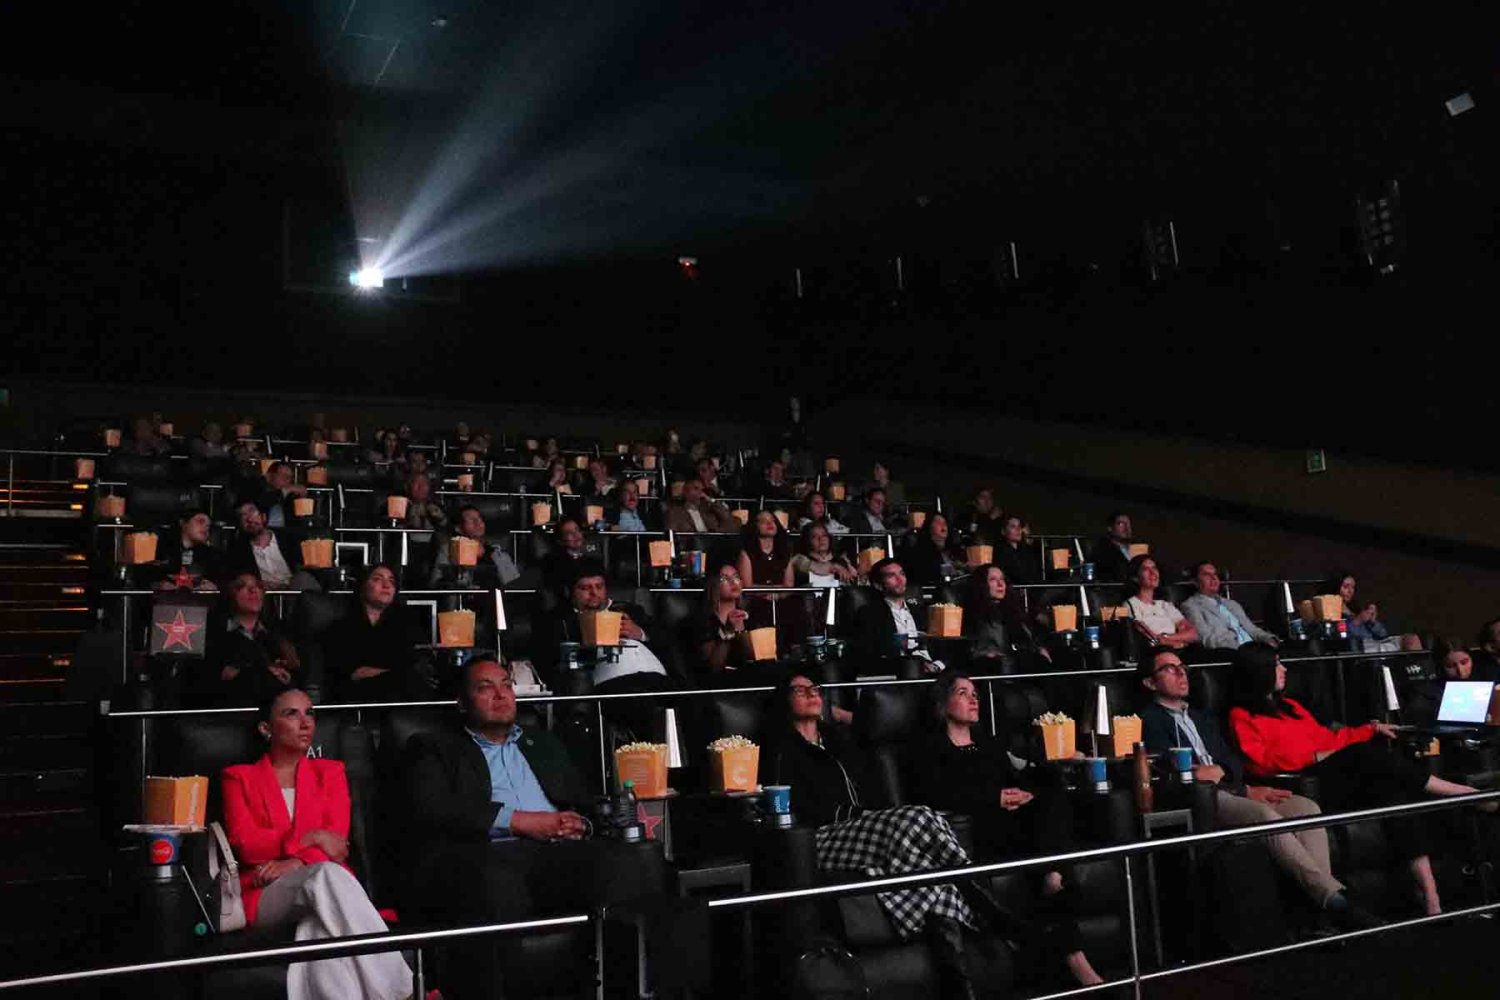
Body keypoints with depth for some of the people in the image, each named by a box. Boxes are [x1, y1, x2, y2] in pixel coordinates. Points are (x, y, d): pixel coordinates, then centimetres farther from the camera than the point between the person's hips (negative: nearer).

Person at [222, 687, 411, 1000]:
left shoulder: (330, 771, 20)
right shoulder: (239, 777, 16)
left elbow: (336, 837, 5)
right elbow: (244, 844, -1)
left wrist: (296, 862, -15)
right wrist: (309, 838, -12)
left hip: (324, 885, 2)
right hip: (266, 895, -2)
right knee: (325, 874, -37)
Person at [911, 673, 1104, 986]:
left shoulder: (989, 743, 30)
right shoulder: (930, 747, 11)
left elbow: (1019, 780, 18)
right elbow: (934, 795, -7)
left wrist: (1028, 793, -9)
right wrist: (996, 799, -11)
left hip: (1014, 819, 5)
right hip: (975, 829, -5)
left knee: (1054, 793, -23)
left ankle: (1054, 875, -44)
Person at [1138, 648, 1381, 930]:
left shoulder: (1203, 718, 30)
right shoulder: (1149, 720, 5)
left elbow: (1235, 761, 19)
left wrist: (1219, 770, -8)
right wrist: (1247, 791, -11)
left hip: (1228, 789, 7)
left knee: (1306, 807, -17)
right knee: (1267, 816, -32)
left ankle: (1322, 912, -28)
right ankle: (1335, 900, -32)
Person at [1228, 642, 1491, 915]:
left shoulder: (1289, 706, 31)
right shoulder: (1242, 716, 5)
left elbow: (1326, 738, 32)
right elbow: (1258, 762, -9)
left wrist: (1372, 729, 22)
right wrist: (1313, 756, -14)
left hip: (1340, 780, 8)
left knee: (1388, 790, -24)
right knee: (1365, 754, -28)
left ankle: (1430, 897, -33)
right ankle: (1467, 795, -18)